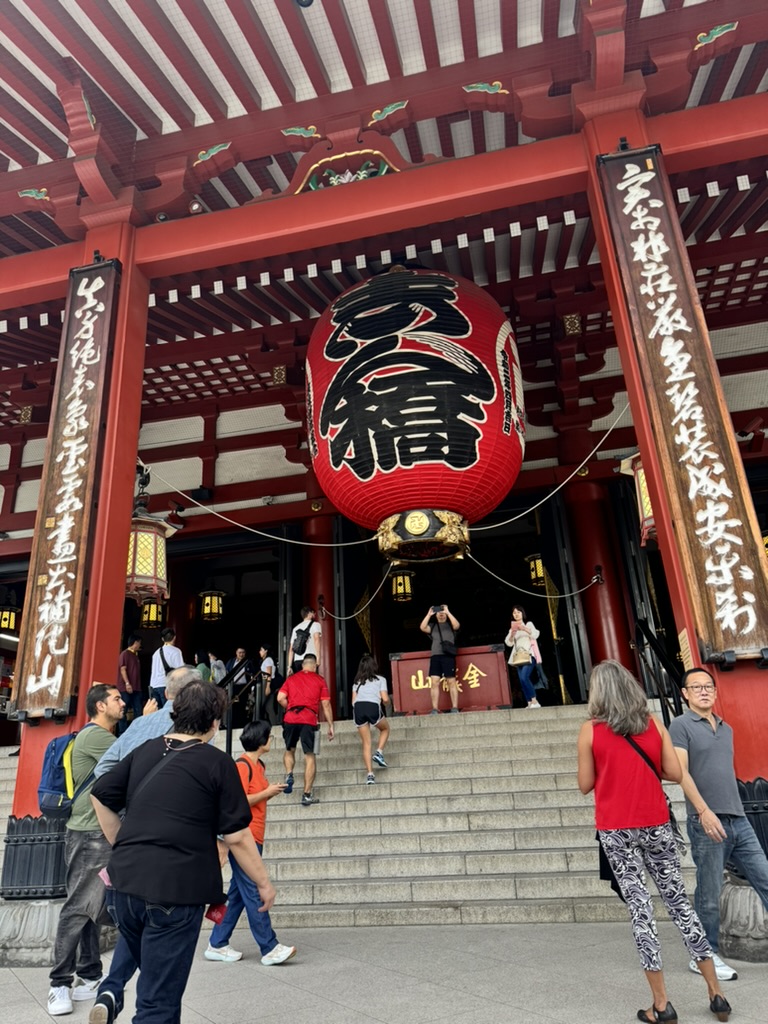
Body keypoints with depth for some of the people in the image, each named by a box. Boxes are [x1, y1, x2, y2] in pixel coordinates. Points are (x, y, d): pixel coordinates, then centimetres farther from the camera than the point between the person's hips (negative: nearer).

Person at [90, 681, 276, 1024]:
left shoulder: (145, 751, 6)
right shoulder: (217, 762, -9)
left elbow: (100, 796, 14)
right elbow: (237, 837, -8)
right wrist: (264, 883, 5)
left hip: (124, 883, 6)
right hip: (175, 890, -6)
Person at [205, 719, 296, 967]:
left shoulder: (258, 765, 13)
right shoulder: (242, 765, -15)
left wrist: (271, 791, 4)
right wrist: (267, 792, -15)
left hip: (254, 838, 10)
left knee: (237, 893, 14)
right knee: (253, 893, -3)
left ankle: (217, 945, 22)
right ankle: (270, 948, 2)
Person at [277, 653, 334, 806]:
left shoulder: (291, 678, 15)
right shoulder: (319, 680, 10)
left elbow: (280, 698, 5)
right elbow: (326, 704, 5)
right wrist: (331, 725, 10)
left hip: (290, 718, 2)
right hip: (309, 720, -2)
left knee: (289, 750, 23)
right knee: (309, 756, 4)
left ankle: (289, 775, -1)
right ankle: (307, 795, 2)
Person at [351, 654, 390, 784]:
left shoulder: (357, 682, 26)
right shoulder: (380, 679, 16)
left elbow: (353, 701, 19)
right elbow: (385, 699, 6)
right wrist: (386, 702, 29)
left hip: (358, 708, 3)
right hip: (373, 707, -3)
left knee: (366, 744, 11)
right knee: (385, 728, 28)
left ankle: (370, 774, 3)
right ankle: (379, 753, 8)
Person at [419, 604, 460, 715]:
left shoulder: (450, 624, 13)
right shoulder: (432, 625, 18)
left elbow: (457, 625, -10)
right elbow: (422, 628, 0)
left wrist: (448, 612, -10)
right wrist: (429, 614, -1)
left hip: (448, 655, -2)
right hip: (435, 656, 2)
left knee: (452, 682, -3)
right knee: (434, 682, -5)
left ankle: (455, 708, 0)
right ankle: (434, 709, -4)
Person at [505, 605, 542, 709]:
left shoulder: (528, 624, 10)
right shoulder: (512, 628, 19)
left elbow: (535, 635, -7)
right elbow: (509, 643, 7)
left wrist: (525, 629, -21)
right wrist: (512, 634, -11)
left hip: (529, 654, -5)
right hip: (518, 656, 5)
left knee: (524, 677, -22)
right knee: (522, 681, -4)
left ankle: (534, 701, -18)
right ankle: (529, 703, -1)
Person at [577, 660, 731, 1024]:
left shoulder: (590, 730, -9)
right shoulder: (653, 723, -2)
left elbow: (585, 785, -5)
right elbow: (675, 773, -3)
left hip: (615, 829, -3)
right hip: (655, 824, 3)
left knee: (639, 907, 5)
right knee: (678, 900, 16)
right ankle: (716, 993, 24)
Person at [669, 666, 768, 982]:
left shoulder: (726, 729, 17)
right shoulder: (681, 725, -5)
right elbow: (681, 771, -13)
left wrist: (736, 810, 18)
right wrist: (704, 811, -21)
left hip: (739, 820, 6)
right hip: (707, 822, -6)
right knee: (709, 896, 3)